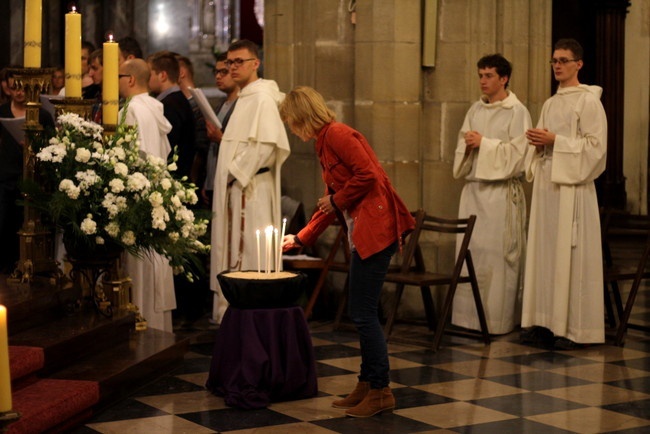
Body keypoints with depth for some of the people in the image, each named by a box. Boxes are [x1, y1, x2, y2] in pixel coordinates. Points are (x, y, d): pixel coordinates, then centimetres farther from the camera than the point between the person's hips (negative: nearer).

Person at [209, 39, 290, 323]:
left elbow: (265, 145, -21)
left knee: (248, 254, -8)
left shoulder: (262, 97, -12)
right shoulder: (245, 97, 18)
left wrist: (237, 172, -16)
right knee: (235, 250, 11)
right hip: (235, 186, 10)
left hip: (251, 188, -10)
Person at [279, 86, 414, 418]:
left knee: (363, 313, -6)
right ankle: (367, 386, 22)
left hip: (374, 228, -10)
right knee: (361, 313, 14)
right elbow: (330, 203, 26)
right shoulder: (324, 142, 20)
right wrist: (300, 238, 27)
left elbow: (367, 174, -21)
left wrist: (336, 200, -8)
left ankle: (380, 391, 2)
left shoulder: (337, 134, -10)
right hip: (363, 233, 10)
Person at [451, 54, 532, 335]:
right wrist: (468, 144, -6)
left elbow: (517, 153, -11)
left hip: (501, 193, -6)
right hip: (473, 189, 6)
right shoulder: (475, 110, 14)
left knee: (497, 254, -5)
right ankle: (470, 314, 12)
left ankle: (498, 319, 1)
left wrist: (484, 143, -12)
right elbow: (461, 149, 16)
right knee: (470, 252, 5)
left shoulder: (517, 112, -4)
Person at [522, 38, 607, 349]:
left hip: (572, 186, -7)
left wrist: (555, 141, -15)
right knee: (543, 251, 5)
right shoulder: (550, 104, 18)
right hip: (546, 183, 7)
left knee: (569, 253, -7)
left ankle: (572, 327, -2)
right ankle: (545, 322, 10)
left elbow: (596, 145, -12)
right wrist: (537, 142, 2)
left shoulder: (588, 101, -5)